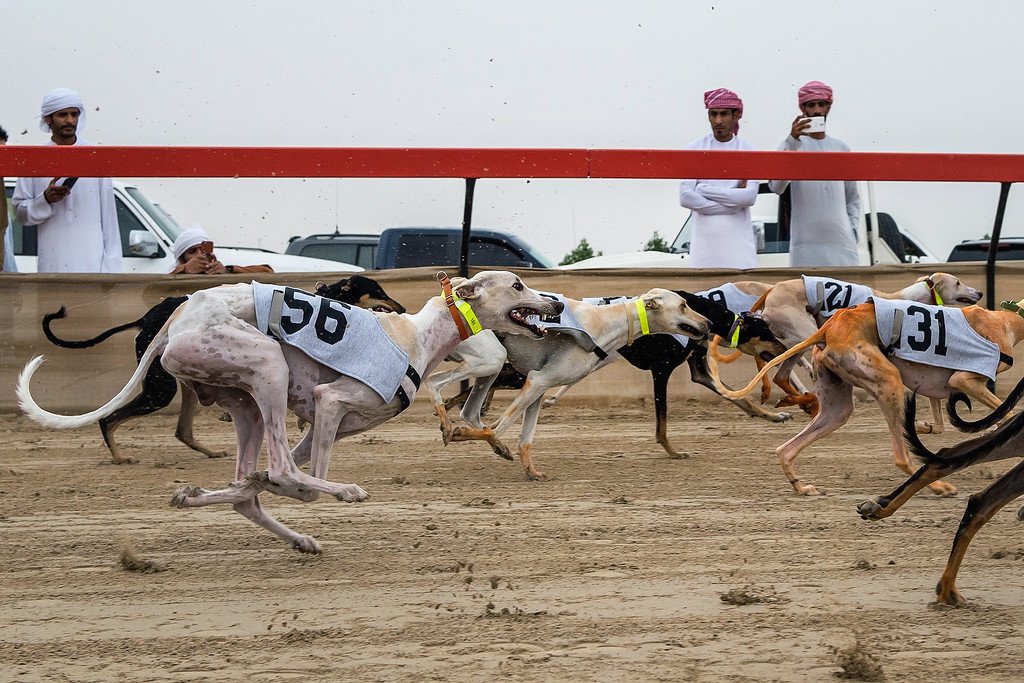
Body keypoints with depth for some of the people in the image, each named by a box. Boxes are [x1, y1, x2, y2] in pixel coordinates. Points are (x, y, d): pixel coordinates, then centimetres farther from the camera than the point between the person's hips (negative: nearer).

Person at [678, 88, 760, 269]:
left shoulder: (747, 150, 7)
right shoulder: (695, 149, 5)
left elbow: (750, 196, -7)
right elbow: (685, 197, -5)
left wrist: (704, 190, -8)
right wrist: (732, 203, -6)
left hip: (738, 240, 1)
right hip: (704, 239, 0)